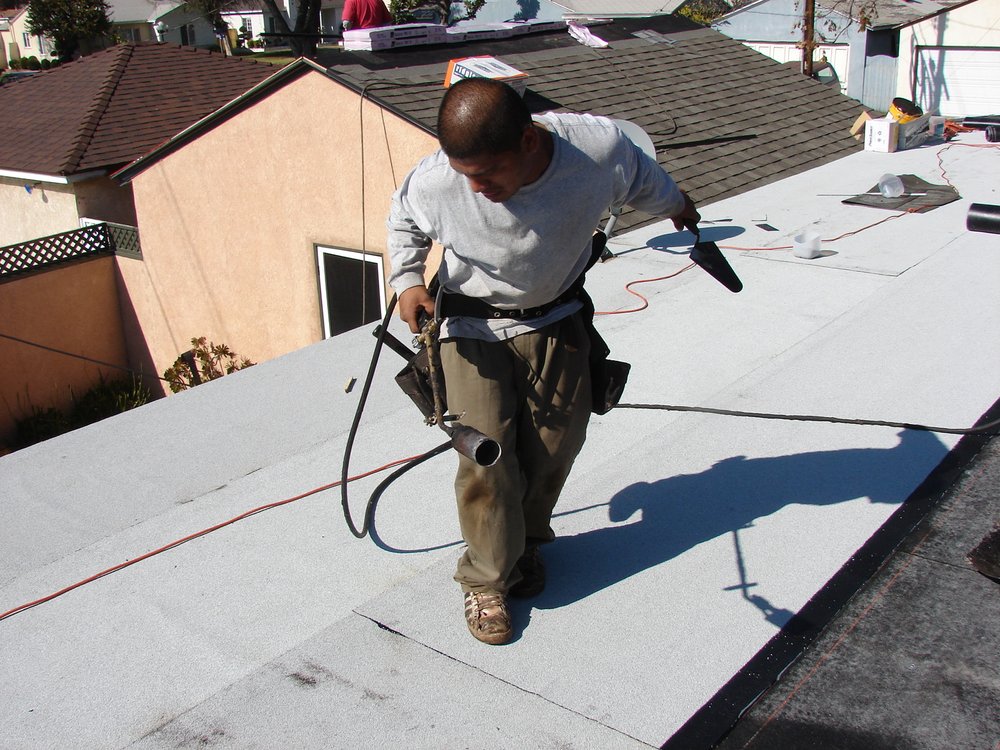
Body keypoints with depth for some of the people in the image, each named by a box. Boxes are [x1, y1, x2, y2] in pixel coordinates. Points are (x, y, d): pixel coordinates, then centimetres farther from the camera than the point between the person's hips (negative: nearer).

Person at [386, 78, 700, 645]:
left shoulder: (600, 149, -28)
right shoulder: (436, 181, -29)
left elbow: (643, 180, -1)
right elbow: (404, 220, -2)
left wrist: (675, 206, 20)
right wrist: (407, 279, -17)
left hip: (556, 318, 2)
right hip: (472, 326, -2)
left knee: (557, 439, 6)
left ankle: (526, 540, 33)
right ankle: (487, 578, 13)